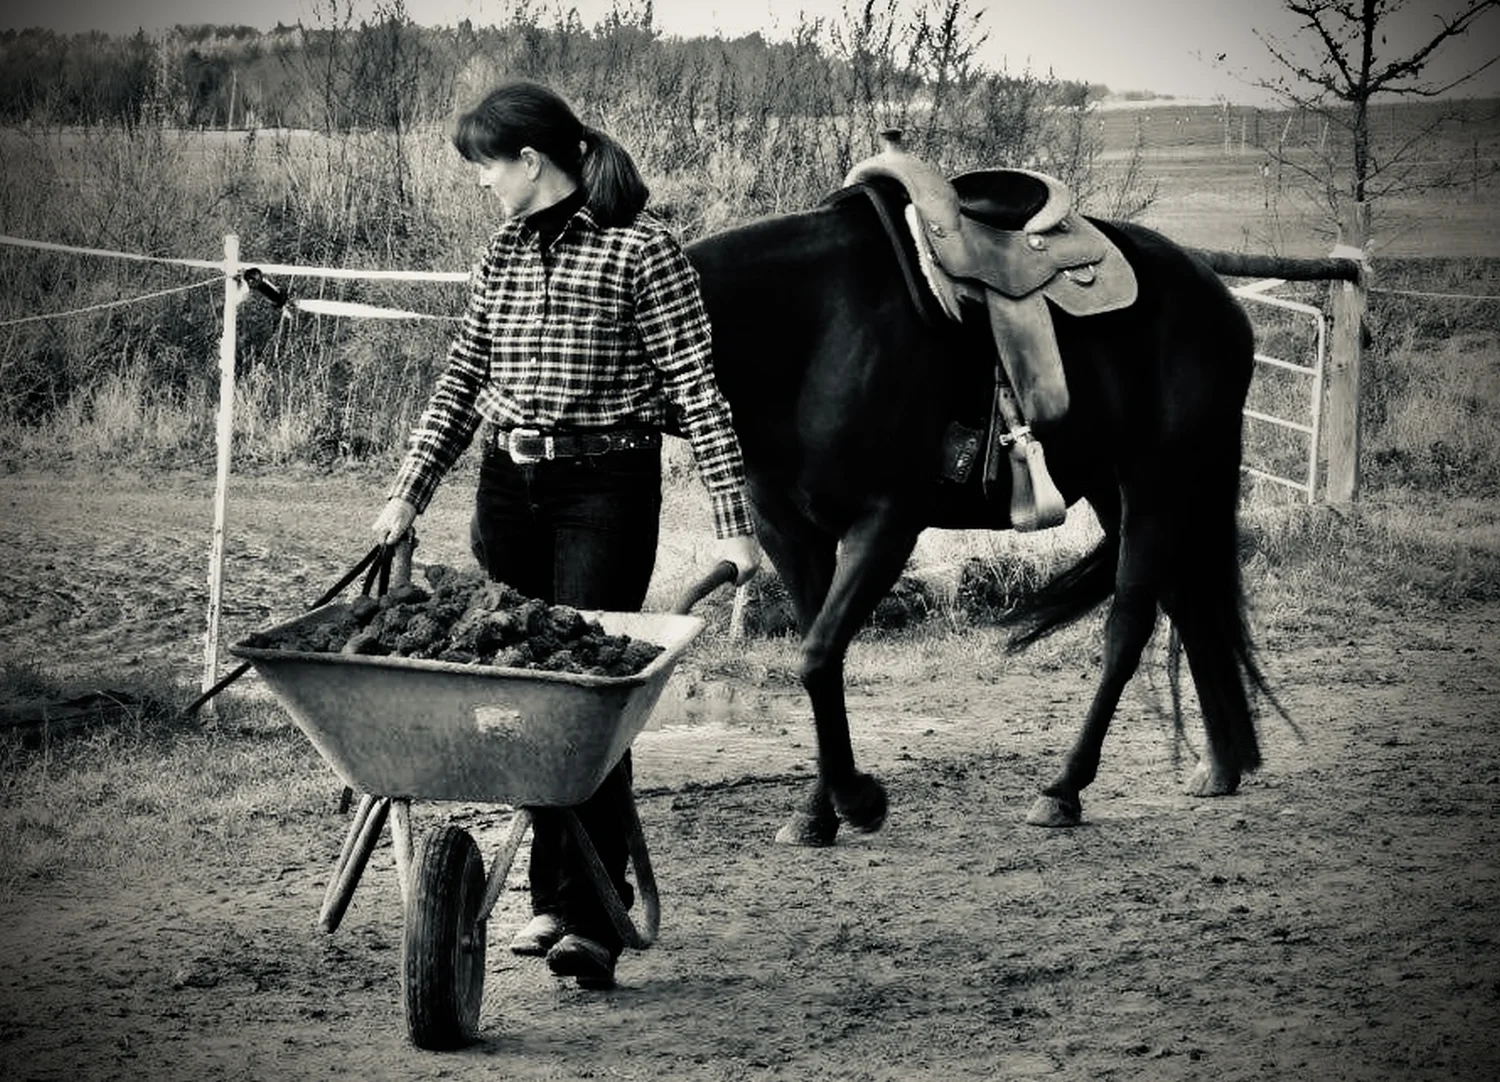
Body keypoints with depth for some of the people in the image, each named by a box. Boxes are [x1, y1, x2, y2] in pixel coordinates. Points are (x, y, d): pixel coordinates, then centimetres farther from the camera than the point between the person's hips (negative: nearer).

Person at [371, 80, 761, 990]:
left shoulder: (641, 250, -8)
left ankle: (595, 920, -11)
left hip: (605, 489, -6)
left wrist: (733, 523, -13)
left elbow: (697, 389, -9)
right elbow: (463, 378, 17)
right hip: (509, 487, 6)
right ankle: (553, 896, 15)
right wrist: (408, 493, 12)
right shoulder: (506, 251, 11)